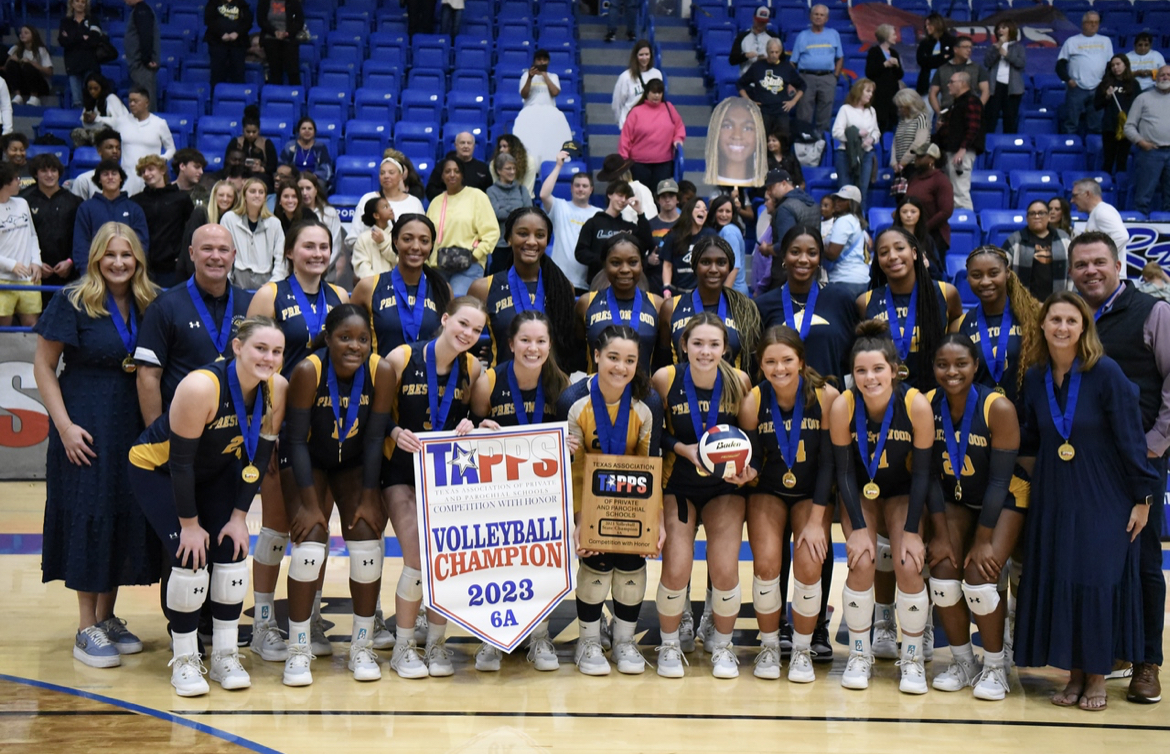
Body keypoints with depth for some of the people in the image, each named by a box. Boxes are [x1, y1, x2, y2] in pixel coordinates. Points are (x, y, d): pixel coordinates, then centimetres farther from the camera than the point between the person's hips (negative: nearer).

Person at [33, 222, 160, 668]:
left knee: (127, 518, 7)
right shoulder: (73, 304, -7)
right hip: (87, 428, -4)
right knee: (88, 518, -2)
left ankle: (108, 617, 21)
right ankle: (87, 629, 7)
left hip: (134, 427, 5)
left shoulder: (149, 305, 5)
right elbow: (44, 366, -6)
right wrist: (65, 426, -13)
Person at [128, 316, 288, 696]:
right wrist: (189, 524, -21)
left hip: (215, 472, 5)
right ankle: (184, 661, 0)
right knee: (191, 559, -16)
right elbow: (180, 461, -28)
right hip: (156, 469, -5)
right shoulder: (200, 387, -35)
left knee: (232, 552, -6)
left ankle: (225, 657, 8)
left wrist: (239, 516, -8)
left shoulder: (277, 389, -19)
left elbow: (258, 458, -8)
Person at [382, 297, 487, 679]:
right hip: (402, 470, -3)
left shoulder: (472, 368, -2)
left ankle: (437, 644, 12)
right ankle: (403, 648, 4)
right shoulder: (401, 358, -12)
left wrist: (469, 427, -14)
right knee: (417, 558, -14)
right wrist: (395, 432, -25)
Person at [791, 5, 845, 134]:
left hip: (827, 78, 1)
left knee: (825, 112, 1)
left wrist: (835, 76, 4)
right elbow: (793, 62, 8)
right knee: (804, 113, -4)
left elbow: (840, 58, 16)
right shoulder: (802, 36, 11)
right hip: (806, 77, -1)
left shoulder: (833, 35, 15)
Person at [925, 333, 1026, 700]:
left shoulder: (998, 409, -24)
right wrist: (940, 532, -12)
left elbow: (999, 480, -19)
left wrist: (984, 539, -18)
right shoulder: (927, 405, -14)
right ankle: (962, 662, 9)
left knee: (979, 576, -19)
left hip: (1004, 500, -3)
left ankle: (996, 666, 3)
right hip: (956, 500, 3)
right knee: (942, 573, -13)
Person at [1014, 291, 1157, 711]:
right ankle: (1074, 674, 17)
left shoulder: (1106, 372, -12)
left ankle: (1097, 677, 12)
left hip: (1104, 498, -4)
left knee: (1098, 582, -3)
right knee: (1056, 581, 3)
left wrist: (1142, 497, -9)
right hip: (1053, 497, 4)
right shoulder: (1035, 377, 2)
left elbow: (1130, 439, -9)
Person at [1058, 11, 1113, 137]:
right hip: (1076, 89, -2)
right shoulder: (1072, 41, 9)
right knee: (1070, 124, -4)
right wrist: (1068, 79, -10)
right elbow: (1060, 65, 5)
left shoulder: (1105, 41, 17)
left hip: (1098, 89, 2)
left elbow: (1111, 64, 18)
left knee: (1096, 126, 4)